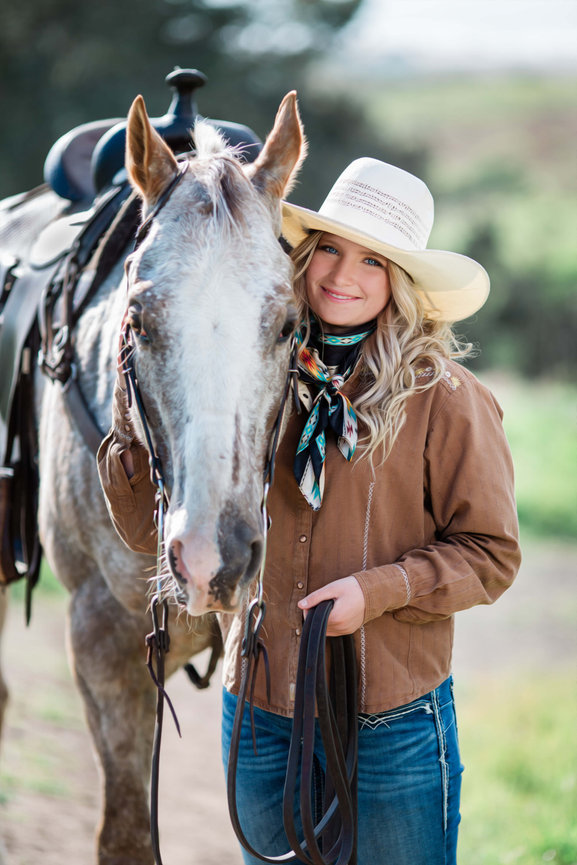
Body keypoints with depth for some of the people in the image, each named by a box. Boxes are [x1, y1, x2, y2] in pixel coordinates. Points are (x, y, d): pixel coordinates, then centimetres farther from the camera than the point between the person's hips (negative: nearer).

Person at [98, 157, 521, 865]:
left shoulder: (442, 396, -9)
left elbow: (490, 553, -6)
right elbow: (152, 528, 0)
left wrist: (380, 589, -19)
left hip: (390, 724, -3)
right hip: (259, 714, 3)